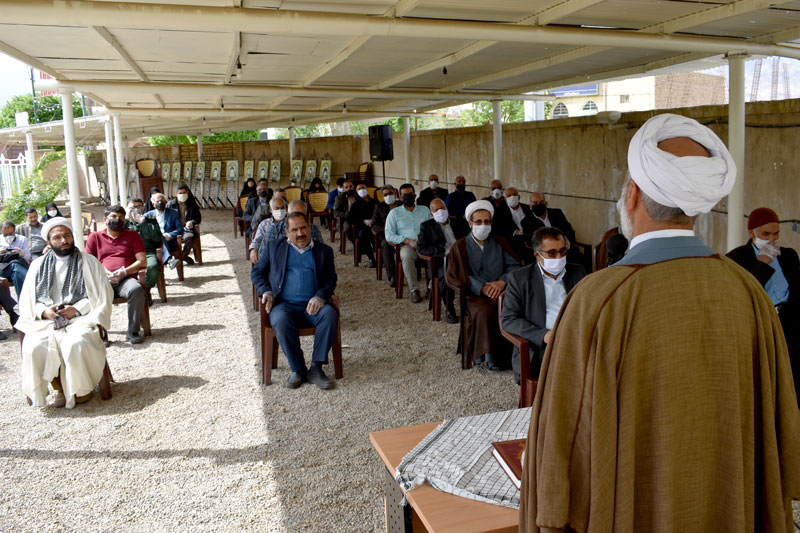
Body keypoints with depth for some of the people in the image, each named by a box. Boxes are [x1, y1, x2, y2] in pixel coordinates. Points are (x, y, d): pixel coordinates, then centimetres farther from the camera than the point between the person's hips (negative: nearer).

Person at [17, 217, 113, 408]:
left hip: (80, 317, -2)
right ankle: (60, 387, -6)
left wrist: (76, 309, -12)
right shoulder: (38, 265, 17)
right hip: (45, 320, 3)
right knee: (34, 347, -28)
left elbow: (103, 295, 3)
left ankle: (81, 388, -8)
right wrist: (44, 311, -7)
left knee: (75, 344, -33)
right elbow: (27, 301, 15)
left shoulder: (88, 262, 10)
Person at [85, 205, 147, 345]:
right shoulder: (95, 237, 22)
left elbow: (142, 261, 9)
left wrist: (124, 272, -8)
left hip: (126, 280, -1)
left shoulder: (132, 235, 19)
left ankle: (133, 331, -24)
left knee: (136, 289, -36)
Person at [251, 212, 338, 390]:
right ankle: (297, 369, -17)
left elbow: (331, 278, 10)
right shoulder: (275, 247, 18)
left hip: (312, 306, 1)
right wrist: (266, 291, -2)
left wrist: (320, 297, -11)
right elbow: (256, 272, 19)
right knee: (281, 321, -35)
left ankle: (316, 368, -24)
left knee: (330, 314, -32)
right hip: (284, 304, 0)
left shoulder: (324, 250, 18)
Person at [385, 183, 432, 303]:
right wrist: (408, 241, -10)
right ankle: (414, 290, -31)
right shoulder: (394, 213, 14)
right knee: (407, 256, -38)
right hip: (407, 245, -1)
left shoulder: (425, 210, 21)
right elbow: (389, 235, 3)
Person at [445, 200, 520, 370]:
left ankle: (508, 354, -14)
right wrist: (482, 288, -12)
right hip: (474, 295, -2)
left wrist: (502, 281, -13)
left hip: (501, 292, 2)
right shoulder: (461, 247, 10)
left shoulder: (500, 243, 19)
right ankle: (491, 356, -19)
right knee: (485, 311, -35)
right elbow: (454, 276, -1)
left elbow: (515, 266, 9)